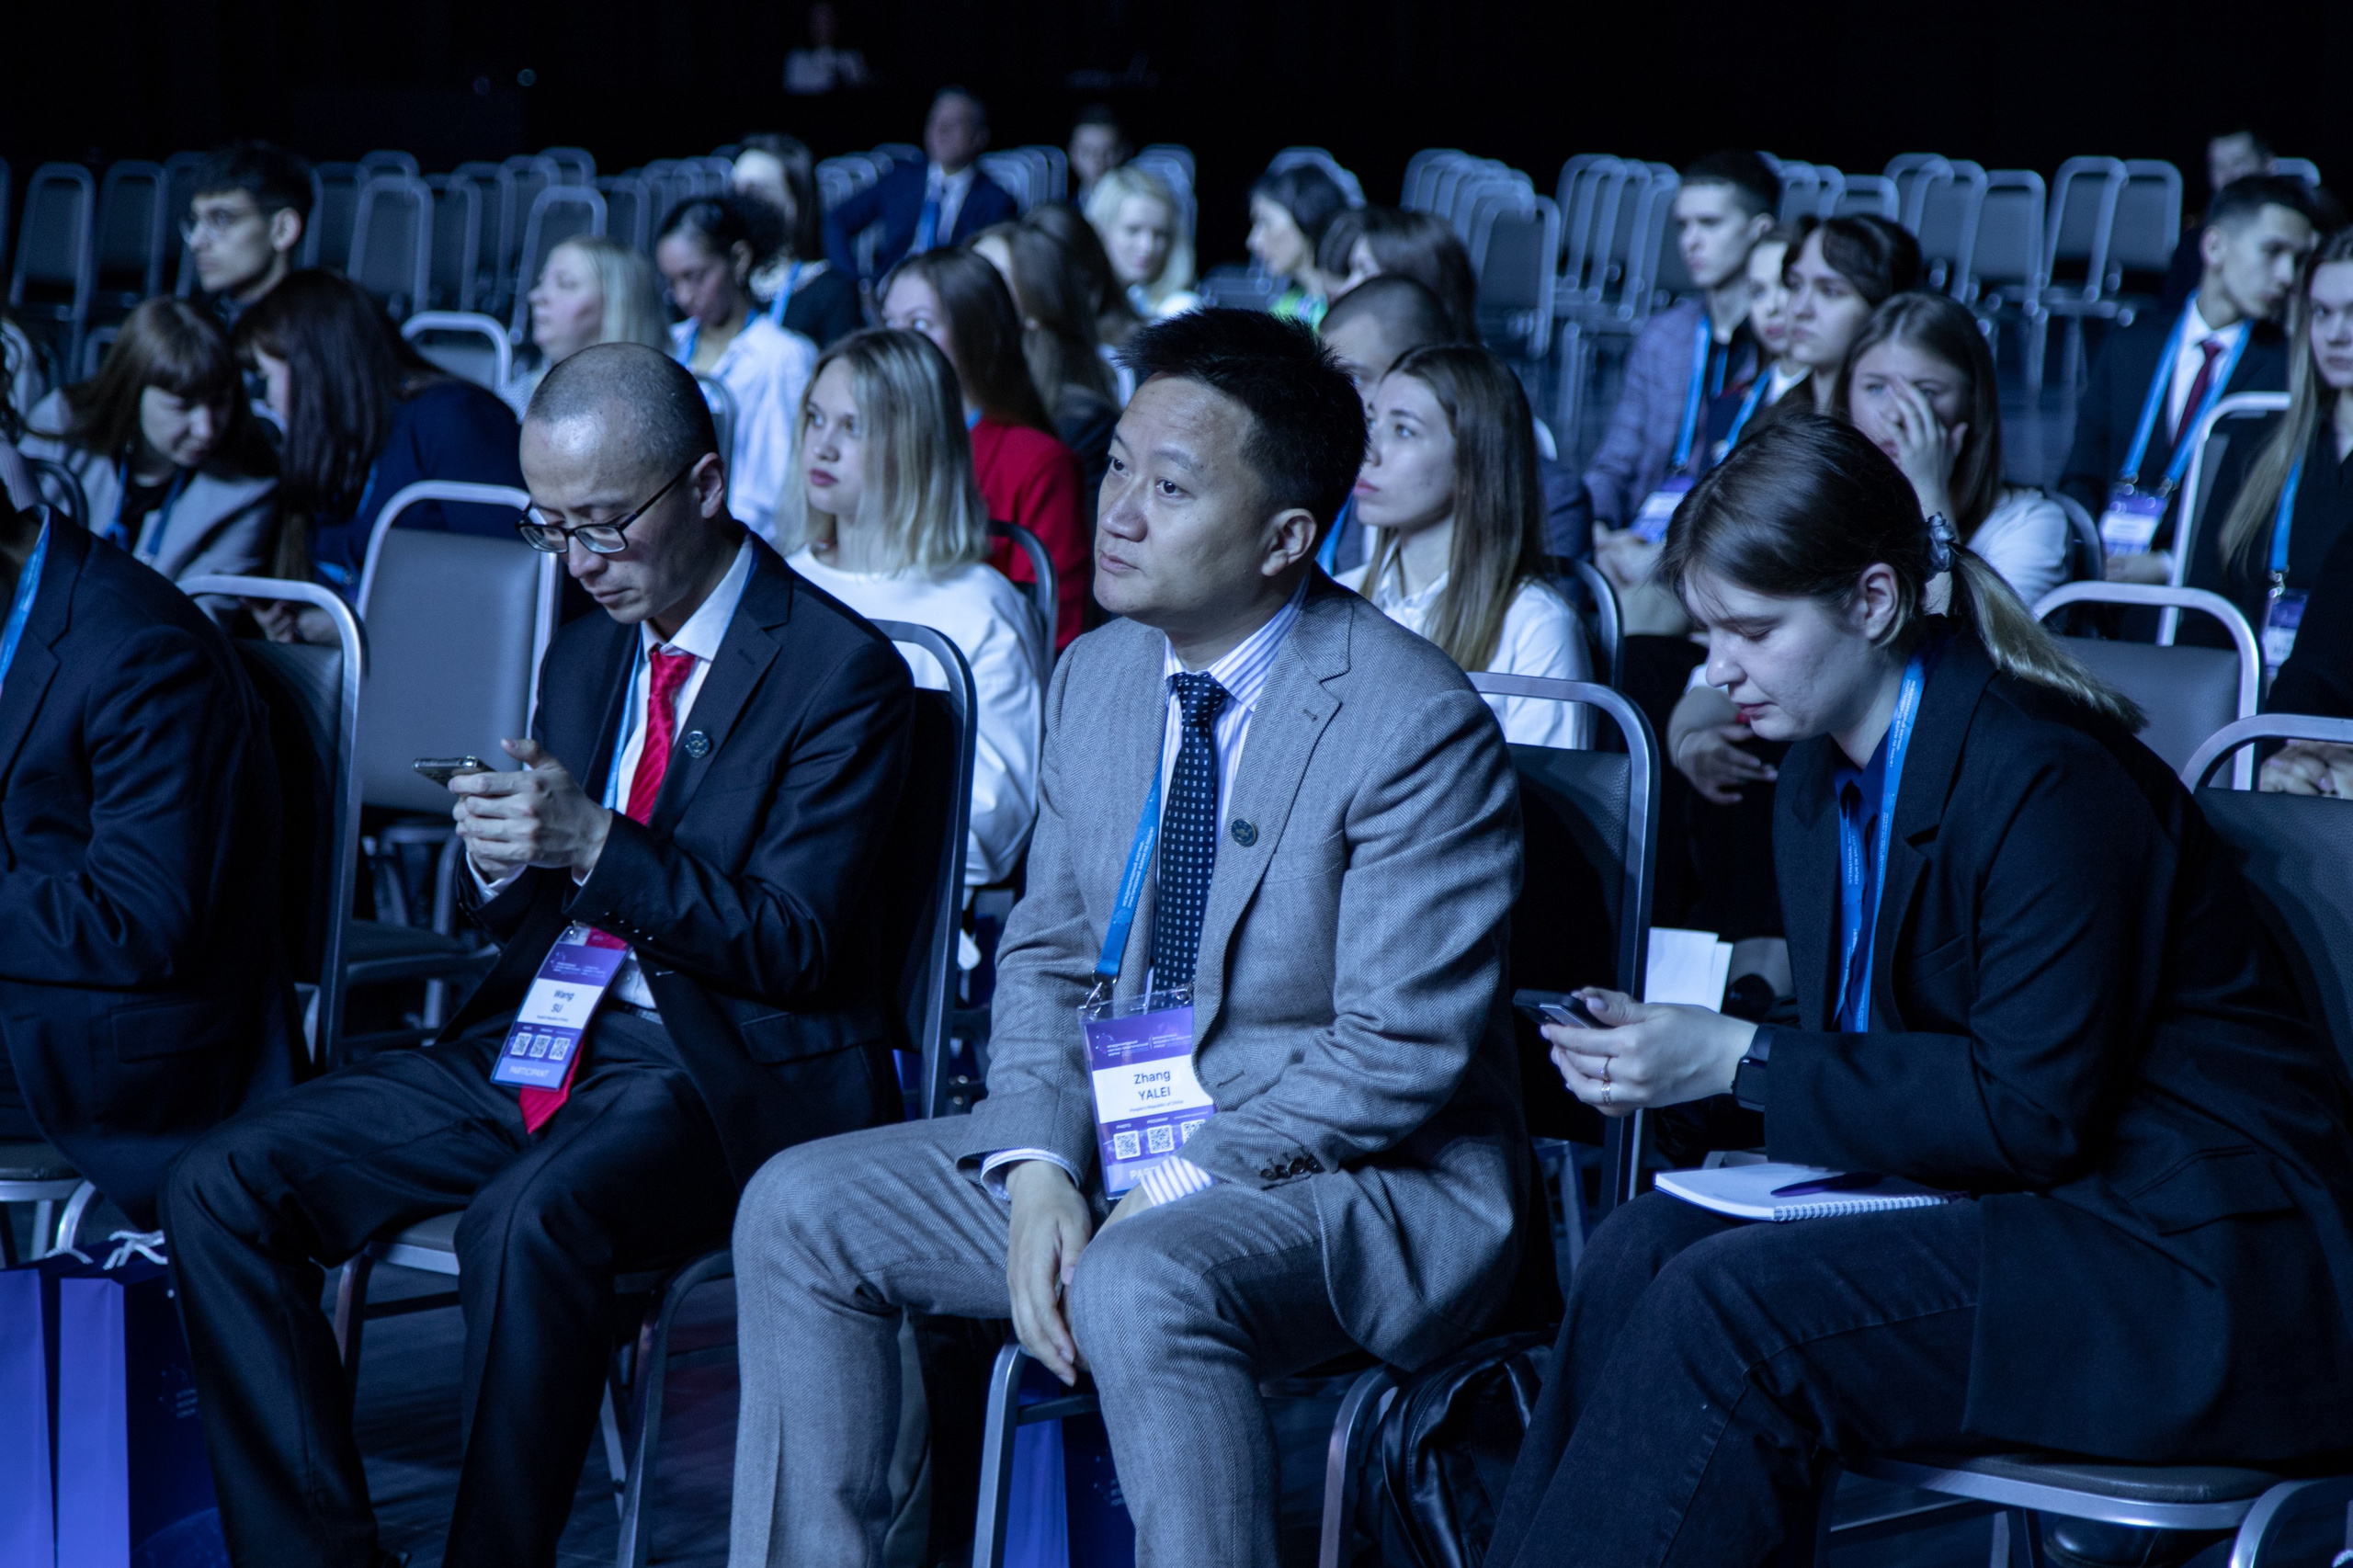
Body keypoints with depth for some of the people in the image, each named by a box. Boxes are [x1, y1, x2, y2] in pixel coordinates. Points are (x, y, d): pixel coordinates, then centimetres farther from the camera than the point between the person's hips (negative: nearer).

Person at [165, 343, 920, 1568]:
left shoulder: (842, 671, -6)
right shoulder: (585, 654, 17)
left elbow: (794, 947, -12)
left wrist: (594, 845, -22)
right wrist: (502, 863, -4)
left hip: (718, 1072, -7)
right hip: (529, 1049, 8)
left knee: (526, 1221, -38)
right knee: (219, 1188, -10)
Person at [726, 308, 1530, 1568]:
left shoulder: (1416, 723, -17)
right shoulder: (1099, 674, 6)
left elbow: (1400, 1052, -19)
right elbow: (1046, 952, 10)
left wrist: (1181, 1186, -21)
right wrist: (1039, 1167, -8)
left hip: (1356, 1177, -7)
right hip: (1108, 1144, 8)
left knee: (1143, 1287, -37)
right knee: (799, 1209, -4)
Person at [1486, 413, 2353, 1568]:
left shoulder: (2049, 786, -19)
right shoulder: (1820, 784, 8)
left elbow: (2032, 1110, -21)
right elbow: (1860, 1049, 12)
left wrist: (1743, 1061, -20)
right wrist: (1680, 1056, -9)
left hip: (2189, 1254, -8)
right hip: (2005, 1194, 8)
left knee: (1727, 1305, -24)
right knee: (1642, 1245, -14)